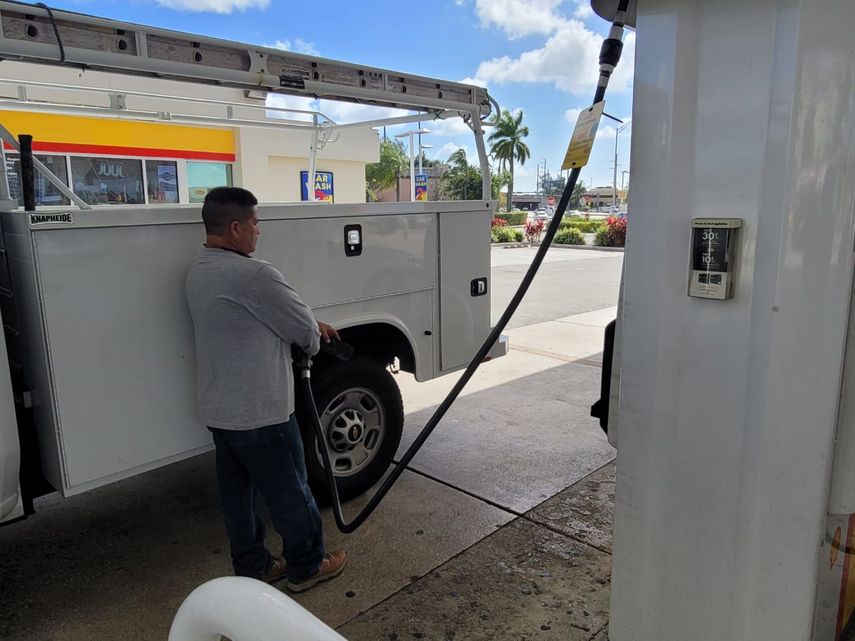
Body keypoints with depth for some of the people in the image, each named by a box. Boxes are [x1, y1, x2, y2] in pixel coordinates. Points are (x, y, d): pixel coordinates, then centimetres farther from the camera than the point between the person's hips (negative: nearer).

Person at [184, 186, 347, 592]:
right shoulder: (253, 275, -24)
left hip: (218, 410, 9)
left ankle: (251, 567, 33)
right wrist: (313, 340, 7)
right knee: (290, 492, 8)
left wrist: (310, 326, 11)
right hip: (260, 413, -9)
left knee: (238, 492, 18)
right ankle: (306, 567, 25)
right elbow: (305, 331, -15)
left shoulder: (198, 273, 8)